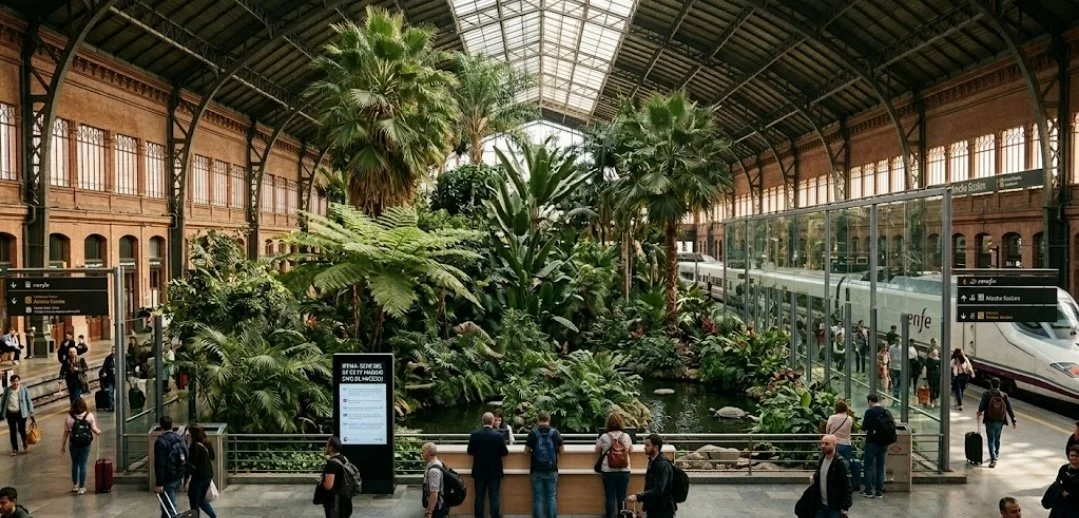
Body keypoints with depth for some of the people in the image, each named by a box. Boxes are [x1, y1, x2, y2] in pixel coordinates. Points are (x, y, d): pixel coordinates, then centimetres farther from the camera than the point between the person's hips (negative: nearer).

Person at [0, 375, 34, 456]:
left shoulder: (24, 389, -5)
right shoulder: (7, 390, -1)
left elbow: (29, 401, -1)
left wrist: (31, 412, -3)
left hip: (21, 413, -2)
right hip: (10, 414, 2)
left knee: (21, 430, 1)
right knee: (12, 432, 5)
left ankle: (25, 444, 30)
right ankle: (15, 449, 17)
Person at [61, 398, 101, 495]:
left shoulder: (70, 417, -8)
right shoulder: (89, 416, -8)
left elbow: (66, 432, -5)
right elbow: (94, 429, -4)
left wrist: (63, 445, 4)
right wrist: (98, 431, 20)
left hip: (74, 444, 1)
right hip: (86, 444, -1)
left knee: (74, 464, 18)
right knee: (83, 465, 6)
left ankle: (74, 485, 28)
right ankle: (82, 488, 10)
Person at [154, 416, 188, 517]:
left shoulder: (161, 442, -16)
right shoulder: (180, 438, 8)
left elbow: (160, 464, -20)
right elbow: (186, 458, 14)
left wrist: (159, 484, -18)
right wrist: (182, 475, 21)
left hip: (168, 479, -8)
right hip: (178, 477, 8)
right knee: (166, 503, 22)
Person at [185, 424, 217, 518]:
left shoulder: (194, 446, -16)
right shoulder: (207, 444, 6)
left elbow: (190, 465, -18)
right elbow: (211, 459, 14)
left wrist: (186, 480, -15)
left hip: (197, 477, -8)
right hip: (208, 476, 8)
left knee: (194, 503, 4)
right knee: (201, 499, 23)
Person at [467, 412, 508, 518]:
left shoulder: (474, 435, -9)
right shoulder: (498, 436, -15)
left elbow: (470, 451, -1)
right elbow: (504, 453, -7)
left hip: (479, 471, 2)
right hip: (494, 472, -2)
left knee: (479, 497, 10)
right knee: (494, 497, 4)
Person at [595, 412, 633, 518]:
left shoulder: (604, 437, -9)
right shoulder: (626, 436, -5)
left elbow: (597, 452, 5)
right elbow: (631, 451, 11)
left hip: (608, 471, -1)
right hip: (624, 471, 1)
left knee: (610, 497, 6)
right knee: (622, 497, 9)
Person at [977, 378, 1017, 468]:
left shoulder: (986, 394, -8)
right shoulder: (1004, 395, 0)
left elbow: (982, 405, -13)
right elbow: (1009, 409, 0)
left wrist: (980, 412, 9)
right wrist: (1013, 420, 5)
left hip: (990, 421, -4)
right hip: (1000, 421, 4)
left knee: (991, 440, -1)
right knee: (997, 438, 23)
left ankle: (993, 459, -13)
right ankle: (996, 454, 43)